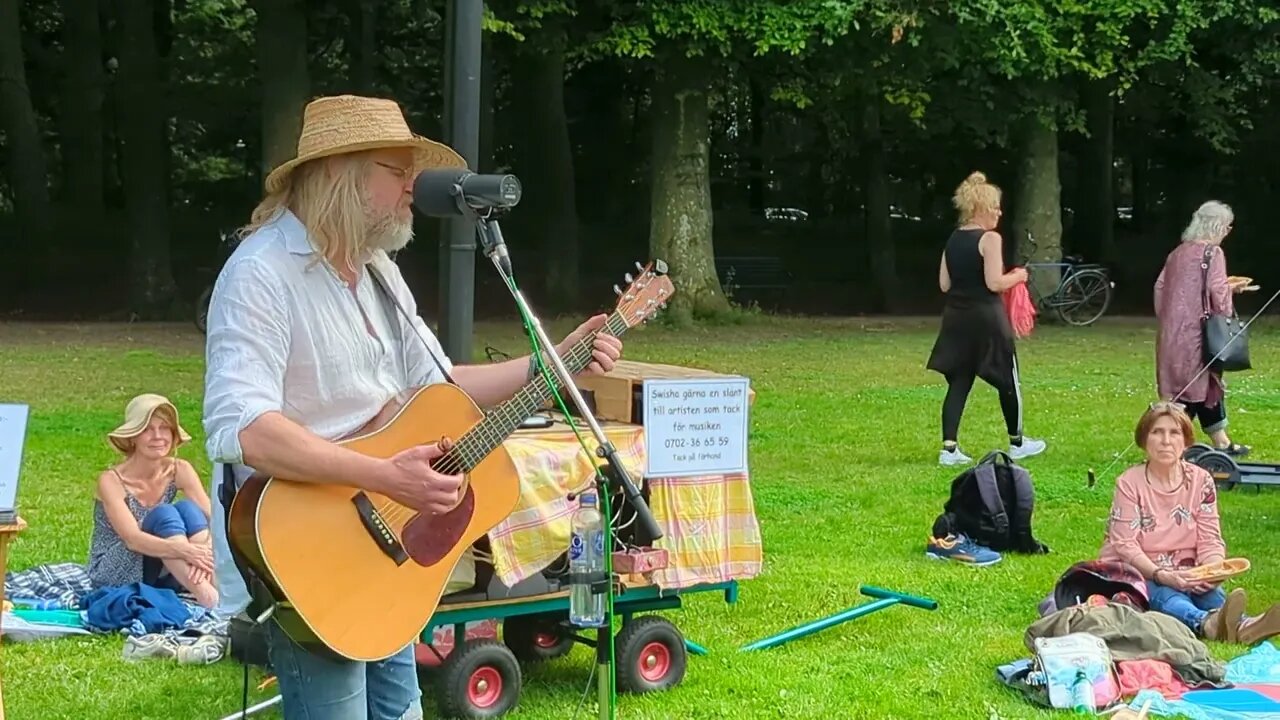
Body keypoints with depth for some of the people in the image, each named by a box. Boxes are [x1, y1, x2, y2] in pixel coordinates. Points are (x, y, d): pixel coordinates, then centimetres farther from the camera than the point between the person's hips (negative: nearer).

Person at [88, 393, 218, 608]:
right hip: (112, 576, -4)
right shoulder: (112, 480, -17)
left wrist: (205, 552, -39)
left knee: (187, 508, -22)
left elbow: (213, 518, -15)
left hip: (159, 575, 4)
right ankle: (205, 596, -46)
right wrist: (185, 551, -47)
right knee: (163, 514, -29)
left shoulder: (179, 470, -5)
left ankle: (216, 591, -40)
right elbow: (132, 539, -30)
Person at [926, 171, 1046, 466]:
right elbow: (995, 283, -19)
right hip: (986, 317, -6)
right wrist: (1017, 277, -1)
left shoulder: (952, 240, 9)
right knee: (1008, 380, 10)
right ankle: (1017, 443, 23)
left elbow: (944, 284, 9)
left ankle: (949, 448, -3)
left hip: (956, 317, 7)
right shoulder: (990, 239, -13)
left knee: (958, 383, 6)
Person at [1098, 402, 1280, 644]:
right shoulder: (1129, 483, -5)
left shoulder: (1201, 481, 5)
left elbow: (1210, 539, 0)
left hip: (1183, 576, 4)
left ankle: (1242, 626, -64)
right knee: (1166, 596, -37)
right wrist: (1161, 575, -29)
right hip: (1136, 573, -3)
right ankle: (1206, 623, -70)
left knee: (1213, 594, -31)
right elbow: (1125, 544, -12)